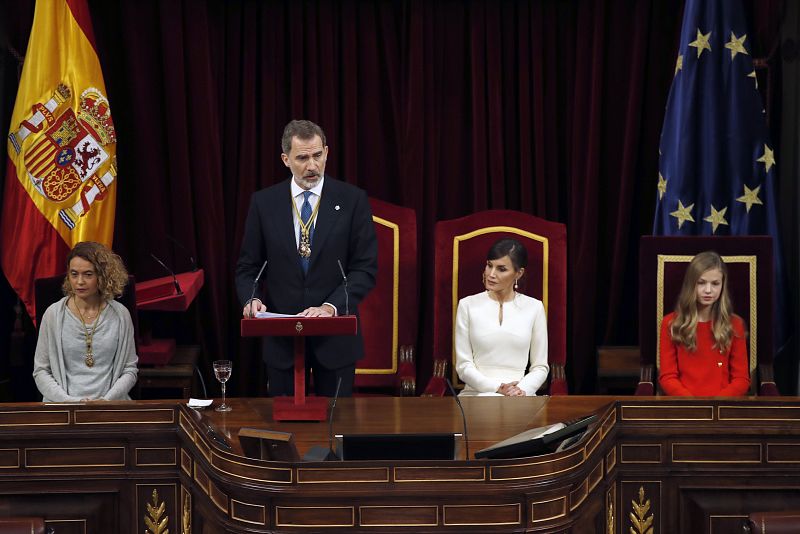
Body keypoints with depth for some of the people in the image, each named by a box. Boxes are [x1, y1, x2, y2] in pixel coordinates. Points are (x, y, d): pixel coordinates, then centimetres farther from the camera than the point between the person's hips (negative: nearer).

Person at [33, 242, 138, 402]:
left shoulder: (120, 314, 5)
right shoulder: (53, 314, 3)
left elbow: (129, 370, 9)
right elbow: (40, 371, 6)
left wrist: (106, 400, -7)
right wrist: (71, 401, -8)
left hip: (110, 407, 1)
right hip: (63, 406, 0)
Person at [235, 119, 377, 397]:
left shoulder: (352, 200, -4)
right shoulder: (264, 202, 1)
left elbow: (366, 268, -6)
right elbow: (247, 266, 6)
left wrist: (331, 307, -20)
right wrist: (251, 299, -15)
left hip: (335, 336, -1)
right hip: (281, 338, 1)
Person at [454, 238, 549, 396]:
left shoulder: (534, 307, 7)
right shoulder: (467, 305, 4)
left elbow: (540, 366, 7)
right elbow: (464, 365, 0)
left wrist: (522, 389, -12)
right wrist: (497, 388, -14)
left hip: (520, 394, 0)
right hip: (477, 392, 0)